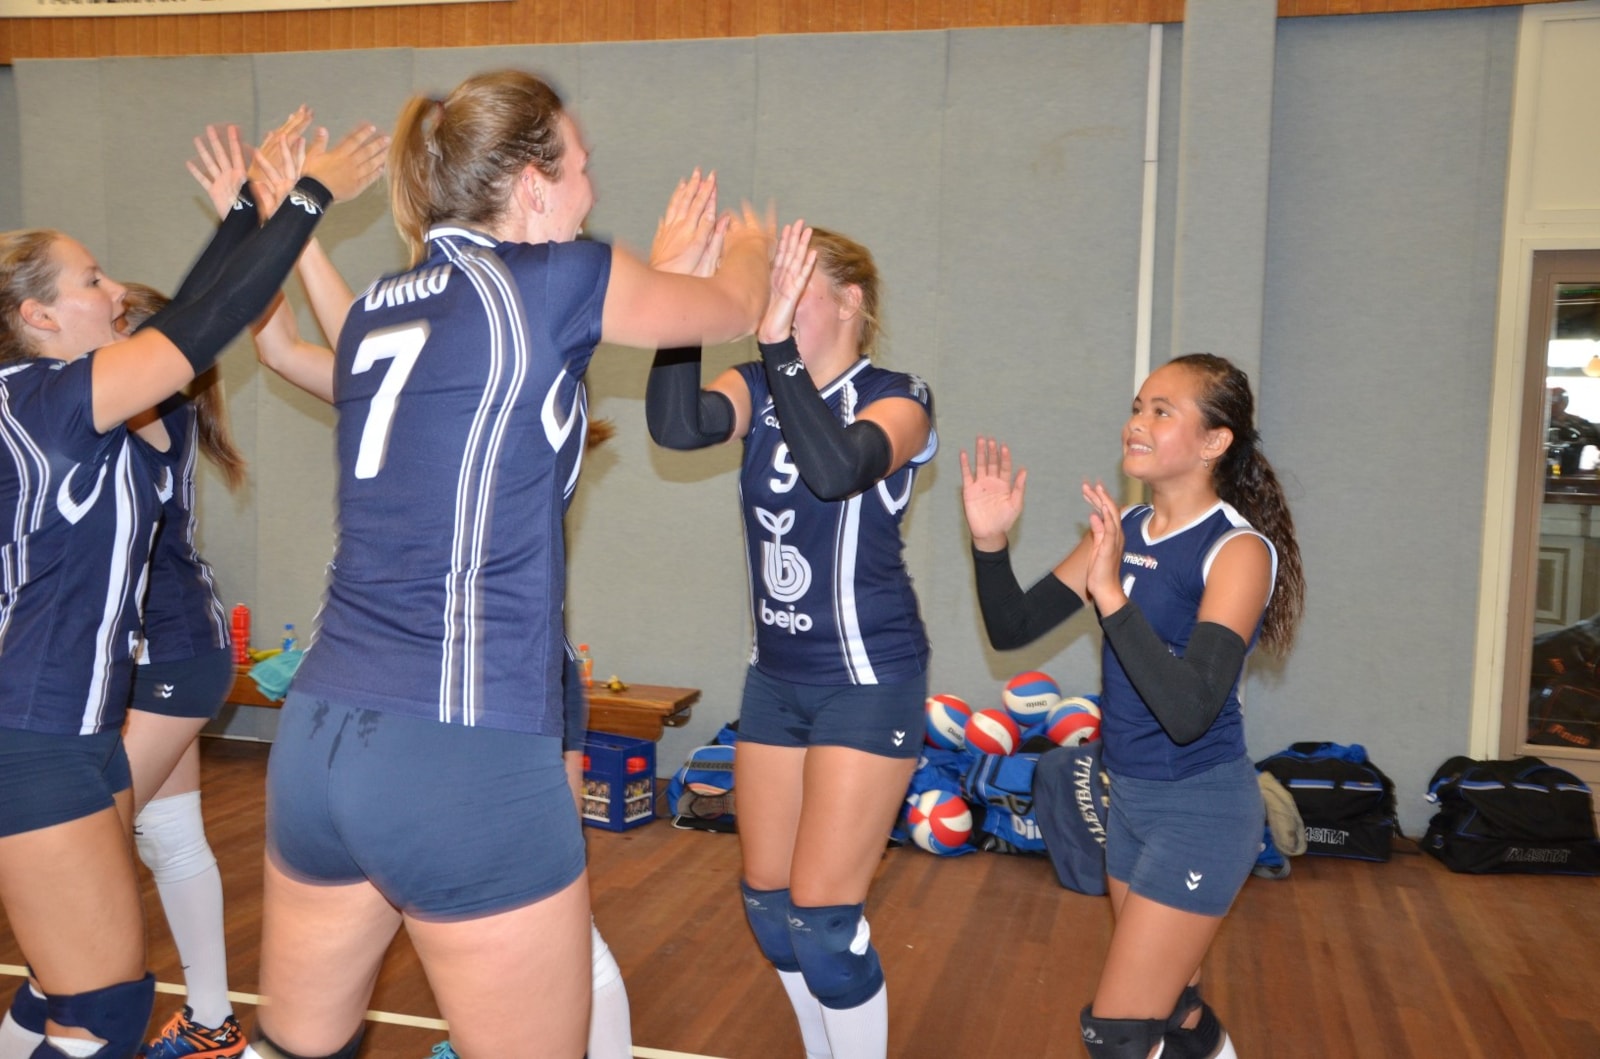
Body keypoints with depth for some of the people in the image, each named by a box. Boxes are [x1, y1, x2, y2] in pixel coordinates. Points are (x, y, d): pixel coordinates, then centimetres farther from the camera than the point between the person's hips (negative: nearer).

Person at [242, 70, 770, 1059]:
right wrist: (749, 246, 35)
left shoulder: (379, 309, 13)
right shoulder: (555, 278, -5)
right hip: (465, 761, -6)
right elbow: (731, 311, 12)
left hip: (318, 740, 7)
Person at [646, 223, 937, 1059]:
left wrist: (778, 344, -36)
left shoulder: (896, 398, -11)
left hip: (869, 682, -6)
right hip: (775, 676, 6)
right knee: (766, 902, 13)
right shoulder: (760, 389, 2)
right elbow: (677, 425, -19)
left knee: (821, 915, -5)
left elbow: (836, 468, -33)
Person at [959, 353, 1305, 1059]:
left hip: (1200, 808, -7)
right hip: (1129, 796, 7)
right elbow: (1012, 629, 2)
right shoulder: (1121, 529, 2)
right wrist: (990, 541, -14)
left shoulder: (1238, 550, -18)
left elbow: (1189, 711, -29)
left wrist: (1111, 595, -35)